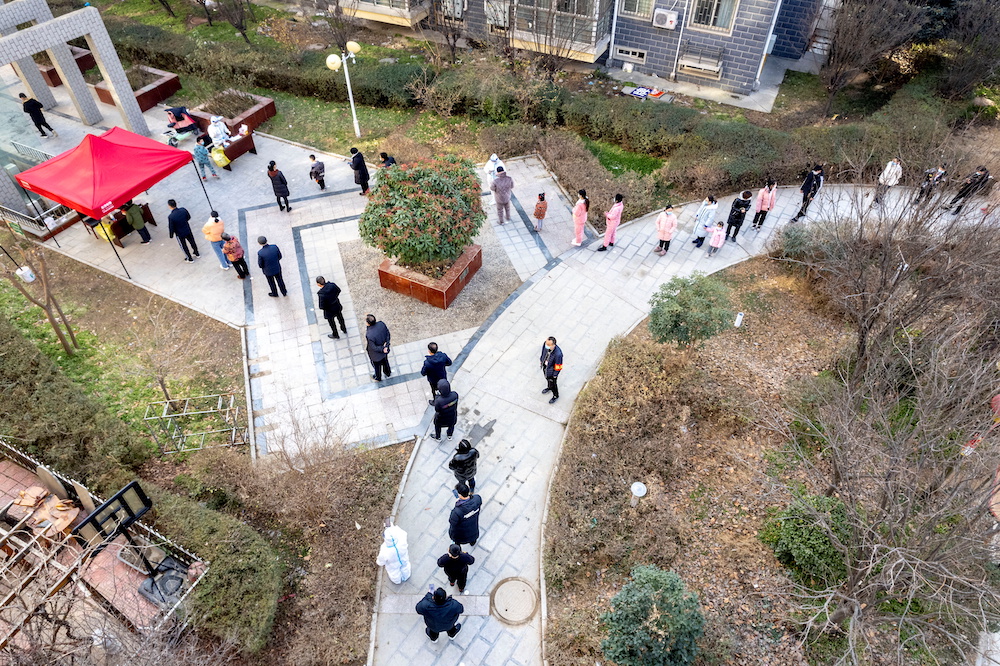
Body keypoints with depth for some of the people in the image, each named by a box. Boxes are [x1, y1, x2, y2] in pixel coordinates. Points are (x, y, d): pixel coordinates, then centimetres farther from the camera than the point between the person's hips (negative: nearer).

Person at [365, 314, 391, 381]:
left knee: (377, 366, 27)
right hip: (385, 348, 5)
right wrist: (386, 344, -12)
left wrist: (382, 349, -13)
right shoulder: (381, 324, -28)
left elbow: (373, 348, -27)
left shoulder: (369, 335, -43)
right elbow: (388, 334, -12)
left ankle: (378, 378, 57)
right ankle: (388, 373, 63)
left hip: (376, 355, -5)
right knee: (385, 361, 35)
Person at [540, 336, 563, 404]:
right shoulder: (545, 344, -28)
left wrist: (555, 375, -12)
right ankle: (549, 388, 67)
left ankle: (555, 396, 51)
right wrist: (541, 360, 12)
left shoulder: (558, 354, -44)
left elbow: (558, 366, -26)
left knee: (553, 383, 21)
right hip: (544, 366, 5)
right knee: (547, 378, 34)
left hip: (551, 370, -5)